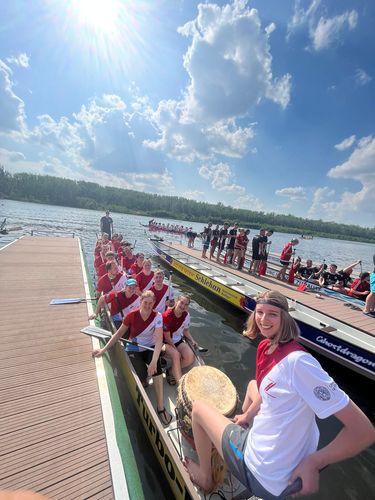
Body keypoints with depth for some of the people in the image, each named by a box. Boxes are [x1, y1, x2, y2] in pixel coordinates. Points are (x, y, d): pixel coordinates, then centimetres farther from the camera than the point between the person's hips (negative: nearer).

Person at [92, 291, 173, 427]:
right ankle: (143, 378, 15)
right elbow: (119, 334, -5)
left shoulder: (157, 316, -17)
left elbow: (159, 340, -24)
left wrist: (154, 361, -37)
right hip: (134, 349, 0)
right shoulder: (132, 315, -17)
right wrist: (103, 350, -6)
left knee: (156, 367, -29)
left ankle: (161, 407, -16)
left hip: (150, 348, 0)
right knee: (141, 376, -24)